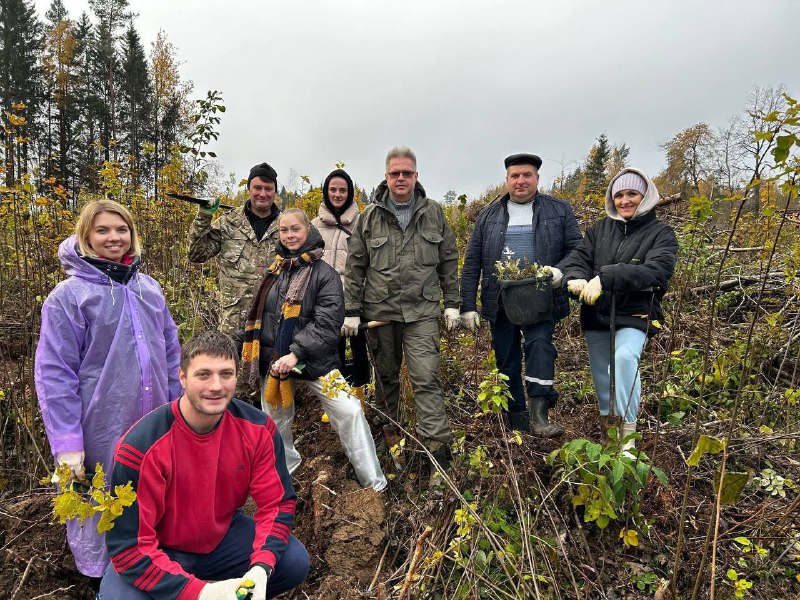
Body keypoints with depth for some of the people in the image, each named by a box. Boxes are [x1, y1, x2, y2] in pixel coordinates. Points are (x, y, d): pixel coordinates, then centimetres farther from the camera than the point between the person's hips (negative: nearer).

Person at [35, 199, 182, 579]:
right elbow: (54, 374, -11)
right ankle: (102, 575, 39)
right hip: (102, 431, -4)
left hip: (156, 427, 5)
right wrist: (66, 443, -14)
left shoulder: (149, 288, 4)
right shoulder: (68, 296, -10)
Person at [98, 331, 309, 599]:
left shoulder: (258, 428, -17)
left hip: (222, 536, 3)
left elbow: (278, 502, -9)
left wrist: (260, 568, -26)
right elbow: (129, 546, -23)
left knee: (294, 561, -16)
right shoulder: (141, 445, -27)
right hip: (157, 553, -3)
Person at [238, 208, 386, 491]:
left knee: (349, 412, -14)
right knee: (274, 422, 17)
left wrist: (296, 353, -25)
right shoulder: (274, 271, 8)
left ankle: (374, 485, 0)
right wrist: (249, 354, 15)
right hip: (272, 361, 5)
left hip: (313, 361, -5)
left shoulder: (324, 273, -8)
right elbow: (258, 316, 19)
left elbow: (328, 322, -18)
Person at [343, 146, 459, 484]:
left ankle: (437, 449, -4)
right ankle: (389, 429, 35)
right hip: (380, 310, 2)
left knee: (426, 378, -9)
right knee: (386, 376, 15)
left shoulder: (433, 213, 6)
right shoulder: (370, 216, 4)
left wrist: (452, 304, 5)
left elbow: (449, 261, 10)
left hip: (422, 311, -1)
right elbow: (355, 266, 5)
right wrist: (351, 311, 1)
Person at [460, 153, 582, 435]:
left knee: (539, 344, -24)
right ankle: (516, 425, 19)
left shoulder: (559, 210, 7)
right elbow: (472, 262, 8)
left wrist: (561, 271, -16)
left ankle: (539, 415, -20)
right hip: (500, 303, 2)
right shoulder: (489, 215, 10)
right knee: (506, 362, 6)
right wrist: (467, 305, 2)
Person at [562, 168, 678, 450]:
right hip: (596, 315, 5)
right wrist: (576, 277, -25)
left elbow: (657, 271, -18)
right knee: (601, 374, 12)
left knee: (625, 357, -30)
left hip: (634, 315, -4)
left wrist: (606, 278, -29)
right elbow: (579, 257, 1)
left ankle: (628, 433, -21)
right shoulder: (600, 228, 11)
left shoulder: (660, 233, -1)